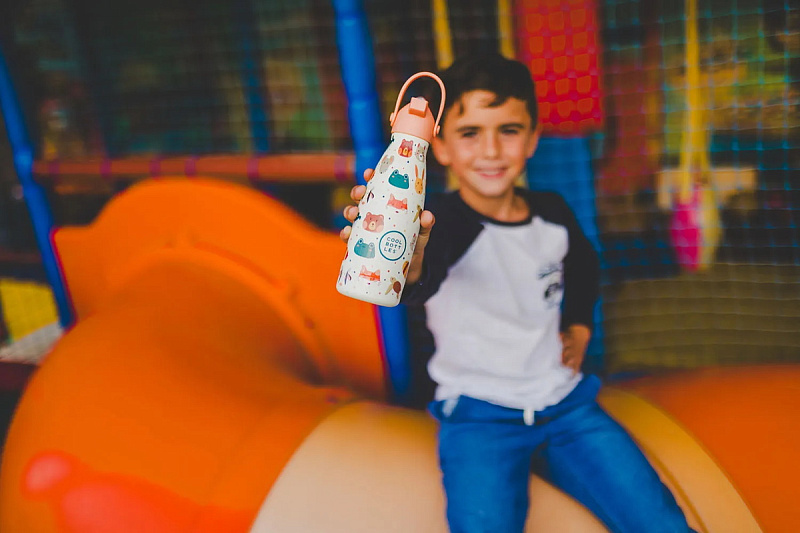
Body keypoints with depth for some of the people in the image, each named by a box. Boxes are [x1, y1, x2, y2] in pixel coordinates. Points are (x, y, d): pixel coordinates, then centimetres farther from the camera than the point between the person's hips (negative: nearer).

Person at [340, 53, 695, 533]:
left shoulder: (554, 214, 2)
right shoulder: (445, 221, -15)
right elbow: (424, 279, -40)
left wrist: (580, 326, 12)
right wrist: (407, 259, -62)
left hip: (566, 403, 4)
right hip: (478, 417, -4)